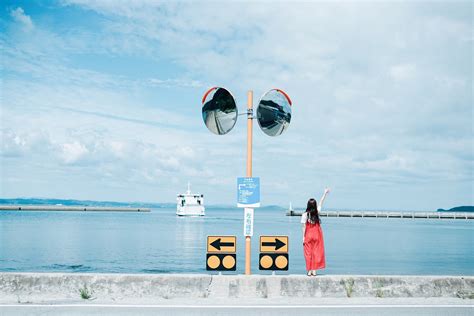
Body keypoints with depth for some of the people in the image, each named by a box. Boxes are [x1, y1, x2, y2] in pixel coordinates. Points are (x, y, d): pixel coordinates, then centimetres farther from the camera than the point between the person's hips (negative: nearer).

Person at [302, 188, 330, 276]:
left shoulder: (305, 214, -12)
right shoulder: (317, 212, -6)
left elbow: (304, 227, -9)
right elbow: (321, 203, 9)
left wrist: (303, 237, -2)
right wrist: (325, 193, 22)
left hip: (308, 236, -1)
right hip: (317, 235, 1)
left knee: (308, 253, 5)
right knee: (316, 252, 6)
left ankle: (309, 271, 6)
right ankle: (314, 270, 7)